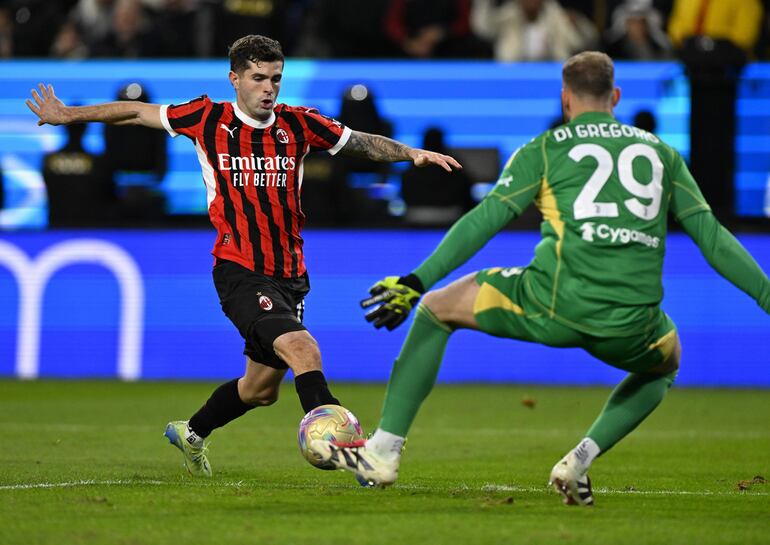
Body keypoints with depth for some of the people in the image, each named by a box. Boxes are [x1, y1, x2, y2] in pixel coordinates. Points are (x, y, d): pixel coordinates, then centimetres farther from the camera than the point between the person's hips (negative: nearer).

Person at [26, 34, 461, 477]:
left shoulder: (298, 124, 3)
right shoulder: (209, 120, -3)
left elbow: (363, 143, 14)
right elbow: (137, 113, 10)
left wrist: (411, 153, -2)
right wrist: (69, 115, 14)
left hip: (290, 275, 5)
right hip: (240, 271, -5)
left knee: (262, 388, 15)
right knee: (303, 350, -27)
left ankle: (192, 433, 42)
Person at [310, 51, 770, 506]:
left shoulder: (545, 150, 12)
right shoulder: (661, 153, 20)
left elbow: (485, 220, 3)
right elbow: (713, 237, 15)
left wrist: (417, 282, 2)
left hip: (554, 306, -2)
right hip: (632, 323, 2)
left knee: (437, 309, 22)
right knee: (665, 364, 38)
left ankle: (384, 452, 17)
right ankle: (583, 459, 15)